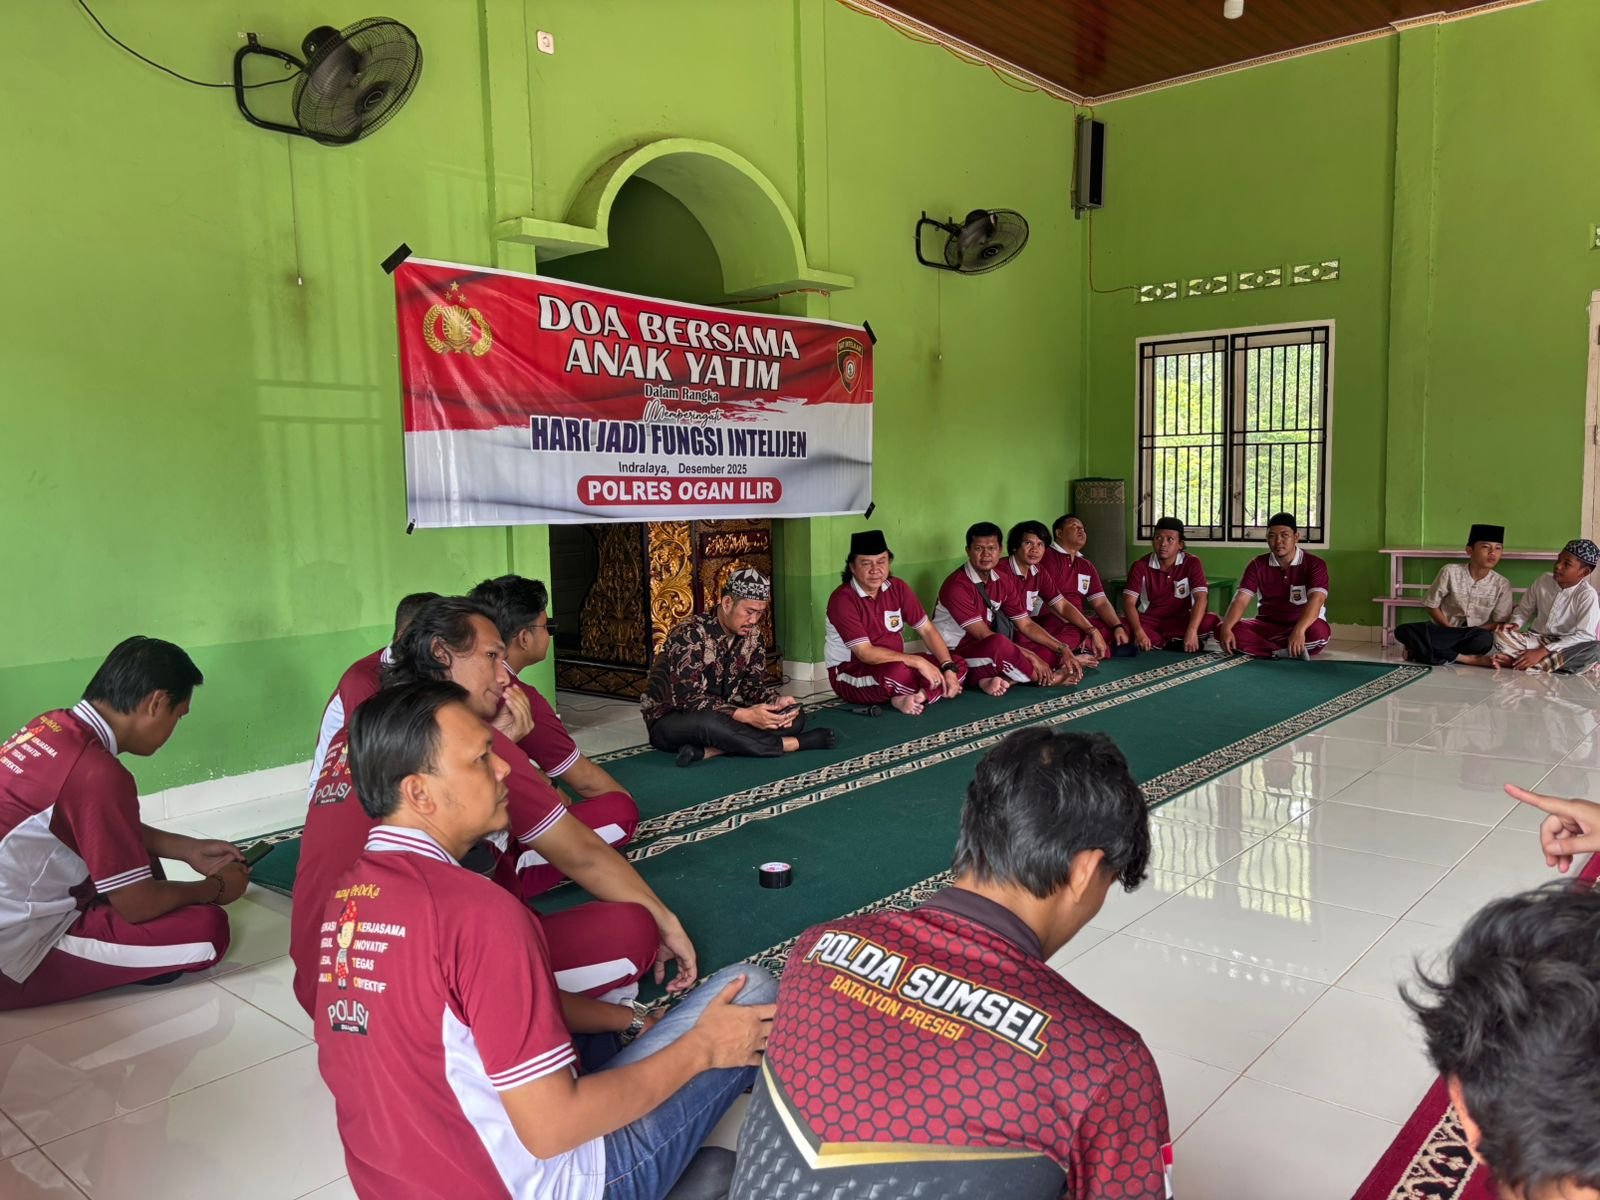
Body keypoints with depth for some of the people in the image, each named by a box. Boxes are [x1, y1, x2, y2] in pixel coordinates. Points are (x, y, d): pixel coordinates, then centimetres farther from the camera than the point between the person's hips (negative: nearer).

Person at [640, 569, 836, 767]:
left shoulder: (751, 635, -1)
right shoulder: (689, 635, -23)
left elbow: (755, 683, 1)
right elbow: (688, 698, -30)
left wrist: (776, 701, -22)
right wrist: (744, 715, -38)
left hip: (722, 717, 7)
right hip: (672, 720, -7)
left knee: (795, 715, -12)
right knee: (709, 724, -42)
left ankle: (708, 750, -27)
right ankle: (794, 743, -26)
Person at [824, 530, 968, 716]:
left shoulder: (897, 587, -1)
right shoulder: (842, 599, -20)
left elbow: (927, 630, 0)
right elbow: (865, 653, -25)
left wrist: (949, 669, -14)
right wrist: (917, 661, -28)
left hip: (896, 663, 7)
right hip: (850, 673, -7)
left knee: (959, 665, -7)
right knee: (897, 672, -39)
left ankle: (916, 697, -26)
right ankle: (925, 693, -8)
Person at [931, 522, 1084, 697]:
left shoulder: (1004, 581, 3)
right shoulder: (956, 586, -21)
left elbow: (1026, 624, 7)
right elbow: (984, 635, -24)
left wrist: (1062, 650, -5)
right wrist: (1031, 656, -25)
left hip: (989, 651, 8)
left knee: (1051, 652, -4)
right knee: (997, 643, -38)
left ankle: (992, 678, -23)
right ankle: (1047, 678, -12)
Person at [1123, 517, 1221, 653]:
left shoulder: (1192, 564, -5)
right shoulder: (1140, 567, -5)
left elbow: (1200, 598, -16)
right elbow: (1129, 602, -14)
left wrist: (1192, 631, -34)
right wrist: (1139, 632, -33)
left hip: (1180, 621, 1)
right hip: (1148, 621, -1)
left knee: (1211, 622, -29)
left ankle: (1157, 642, -20)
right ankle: (1174, 644, -17)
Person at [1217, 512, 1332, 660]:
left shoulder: (1314, 564, -9)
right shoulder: (1258, 564, 1)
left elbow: (1316, 599, -26)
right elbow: (1241, 599, -9)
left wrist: (1299, 630, -45)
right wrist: (1226, 628, -29)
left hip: (1301, 626, -3)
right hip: (1267, 626, 3)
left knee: (1319, 631, -39)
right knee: (1221, 630, -25)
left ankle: (1255, 646, -27)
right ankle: (1293, 652, -33)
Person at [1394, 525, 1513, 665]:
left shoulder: (1502, 585, -5)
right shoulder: (1450, 572, -8)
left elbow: (1500, 622, -2)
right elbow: (1432, 605, -1)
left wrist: (1473, 631, -16)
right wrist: (1450, 629, -13)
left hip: (1474, 635, 1)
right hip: (1443, 630, -1)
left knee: (1485, 639, -38)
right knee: (1404, 631, -28)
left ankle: (1422, 650, -21)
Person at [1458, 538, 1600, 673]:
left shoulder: (1587, 595, -14)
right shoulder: (1543, 580, -1)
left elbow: (1584, 636, -21)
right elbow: (1523, 609, 12)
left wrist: (1541, 652, -28)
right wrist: (1515, 624, -12)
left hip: (1564, 647, -2)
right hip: (1535, 640, 2)